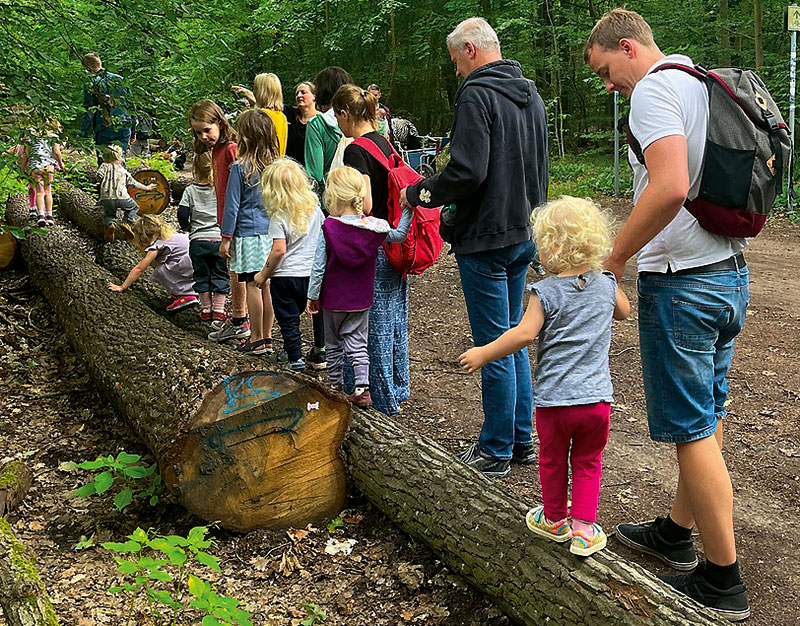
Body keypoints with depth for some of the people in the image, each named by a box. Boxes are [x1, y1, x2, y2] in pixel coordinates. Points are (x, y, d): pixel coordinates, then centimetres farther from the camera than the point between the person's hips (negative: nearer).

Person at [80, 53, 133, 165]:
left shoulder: (91, 85, -5)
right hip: (124, 129, 4)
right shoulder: (120, 79, 10)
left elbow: (88, 112, -7)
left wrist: (83, 135, 0)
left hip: (104, 130, -4)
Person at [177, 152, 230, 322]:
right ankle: (218, 309, 7)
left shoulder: (190, 191, 0)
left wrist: (187, 227, 13)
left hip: (198, 240, 1)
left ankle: (206, 308, 19)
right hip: (220, 238, -1)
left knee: (201, 275, 14)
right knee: (220, 275, 9)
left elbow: (182, 214, -6)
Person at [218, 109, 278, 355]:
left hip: (248, 233, -5)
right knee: (267, 287, 9)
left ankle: (256, 340, 7)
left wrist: (226, 237, -2)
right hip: (272, 232, 5)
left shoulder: (240, 167, -10)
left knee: (253, 286, 1)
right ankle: (267, 337, 17)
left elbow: (232, 205, -8)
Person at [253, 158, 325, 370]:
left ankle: (296, 359, 10)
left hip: (285, 276, -5)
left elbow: (279, 250, -20)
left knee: (287, 319, 7)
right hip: (311, 274, 6)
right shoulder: (314, 208, 2)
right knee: (294, 314, 21)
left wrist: (263, 275, -8)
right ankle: (290, 352, 31)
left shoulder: (279, 216, -15)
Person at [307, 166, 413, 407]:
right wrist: (408, 211, 5)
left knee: (333, 344, 16)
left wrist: (313, 295, -2)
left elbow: (319, 266, -12)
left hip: (334, 299, -2)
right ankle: (362, 388, 6)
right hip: (362, 298, 2)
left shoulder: (328, 228, -15)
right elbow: (399, 235, 4)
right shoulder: (373, 226, -10)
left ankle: (336, 386, 27)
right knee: (358, 343, 12)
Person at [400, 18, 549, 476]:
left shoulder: (477, 95, -15)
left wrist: (419, 194, -10)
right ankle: (523, 441, 25)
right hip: (524, 234, 9)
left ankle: (496, 451, 10)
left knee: (494, 346, -1)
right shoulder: (530, 94, 14)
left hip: (487, 239, -9)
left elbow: (468, 172, -23)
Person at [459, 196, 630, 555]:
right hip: (597, 398, 3)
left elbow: (524, 334, -21)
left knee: (552, 461, 18)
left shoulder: (546, 292, -13)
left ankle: (555, 520, 34)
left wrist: (483, 354, -11)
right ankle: (583, 528, 16)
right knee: (587, 463, 18)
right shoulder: (606, 285, 2)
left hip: (554, 399, -3)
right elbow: (623, 311, 22)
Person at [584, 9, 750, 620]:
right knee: (707, 415, 18)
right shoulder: (709, 85, 15)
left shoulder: (654, 88, -13)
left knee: (692, 430, -1)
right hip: (731, 271, 10)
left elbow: (670, 187, -29)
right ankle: (677, 531, 35)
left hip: (683, 282, -10)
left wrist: (612, 260, -20)